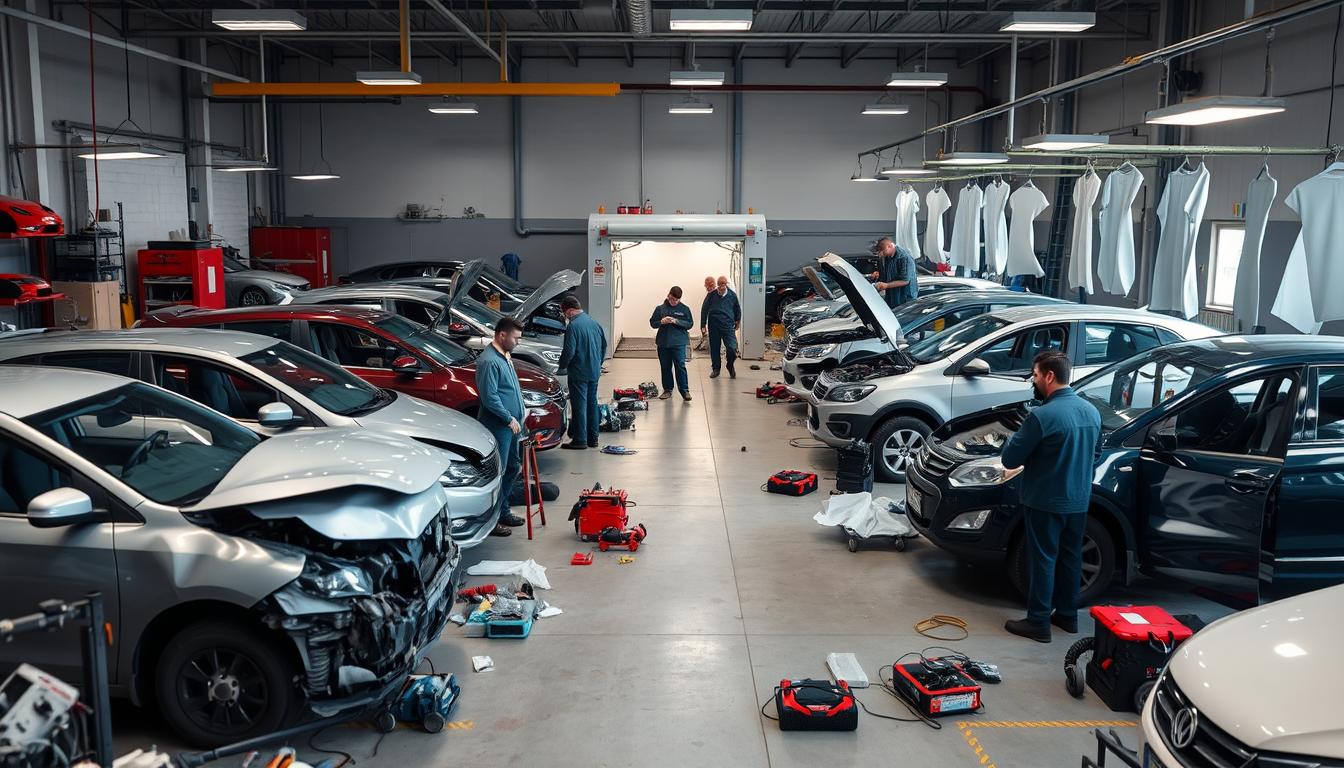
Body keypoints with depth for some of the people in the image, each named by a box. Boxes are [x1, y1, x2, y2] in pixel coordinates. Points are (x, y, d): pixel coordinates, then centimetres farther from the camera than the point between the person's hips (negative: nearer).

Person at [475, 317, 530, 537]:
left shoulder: (505, 356, 13)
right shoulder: (489, 361, -19)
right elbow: (490, 397, -23)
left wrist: (518, 418, 19)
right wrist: (509, 419, -17)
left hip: (511, 425, 10)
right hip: (498, 426, -10)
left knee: (513, 468, 17)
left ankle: (503, 512, 28)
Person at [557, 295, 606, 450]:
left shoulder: (573, 326, -17)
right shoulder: (594, 322, 7)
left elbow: (569, 351, -19)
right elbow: (604, 345, 16)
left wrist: (562, 366, -3)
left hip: (579, 373, -8)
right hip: (595, 372, 8)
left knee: (579, 405, -1)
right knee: (592, 403, 14)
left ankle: (580, 440, 2)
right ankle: (593, 438, 21)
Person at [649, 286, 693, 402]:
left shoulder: (684, 309, 2)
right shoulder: (660, 308, 7)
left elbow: (690, 324, -1)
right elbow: (652, 323, 9)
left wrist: (677, 321, -15)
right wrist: (661, 322, -12)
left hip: (679, 343, -3)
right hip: (663, 343, 3)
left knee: (680, 366, -9)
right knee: (665, 367, 9)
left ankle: (685, 390, -5)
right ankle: (667, 390, 19)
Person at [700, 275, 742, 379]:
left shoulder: (732, 295, -1)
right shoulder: (711, 295, -3)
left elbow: (737, 309, 16)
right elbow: (704, 310, 4)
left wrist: (737, 321, 28)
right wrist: (703, 326, 3)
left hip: (728, 325, -1)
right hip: (713, 326, 1)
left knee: (732, 348, -12)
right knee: (714, 348, 8)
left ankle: (730, 366, 16)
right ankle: (715, 369, 25)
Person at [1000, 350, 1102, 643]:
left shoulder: (1043, 415, -23)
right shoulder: (1091, 412, 2)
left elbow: (1010, 460, -17)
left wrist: (1015, 439, 1)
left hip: (1045, 502, -7)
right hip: (1078, 500, 7)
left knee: (1042, 560, 2)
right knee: (1070, 557, 17)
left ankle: (1038, 623, 9)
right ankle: (1067, 615, 29)